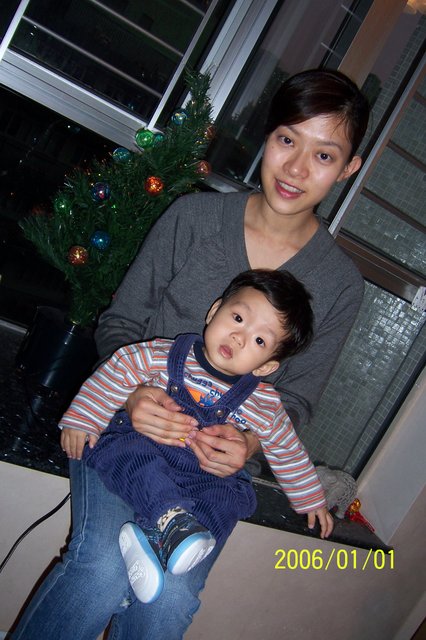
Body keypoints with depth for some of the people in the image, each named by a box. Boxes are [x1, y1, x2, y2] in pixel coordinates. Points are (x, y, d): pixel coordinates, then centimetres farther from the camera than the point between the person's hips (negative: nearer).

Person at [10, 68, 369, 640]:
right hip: (131, 421, 0)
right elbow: (119, 322, 2)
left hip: (215, 462, 1)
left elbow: (298, 396, 5)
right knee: (104, 566, -23)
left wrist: (249, 442, -16)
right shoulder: (194, 216, -3)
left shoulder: (341, 285, -1)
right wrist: (132, 392, -18)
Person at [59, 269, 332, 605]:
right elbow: (118, 373, 0)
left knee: (237, 495, -26)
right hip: (140, 443, -1)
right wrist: (81, 420, -4)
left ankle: (153, 540, -39)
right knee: (131, 451, -33)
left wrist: (311, 500, 18)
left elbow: (289, 453, 12)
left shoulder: (264, 406, -1)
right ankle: (170, 518, -42)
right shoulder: (164, 356, -6)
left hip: (205, 475, 2)